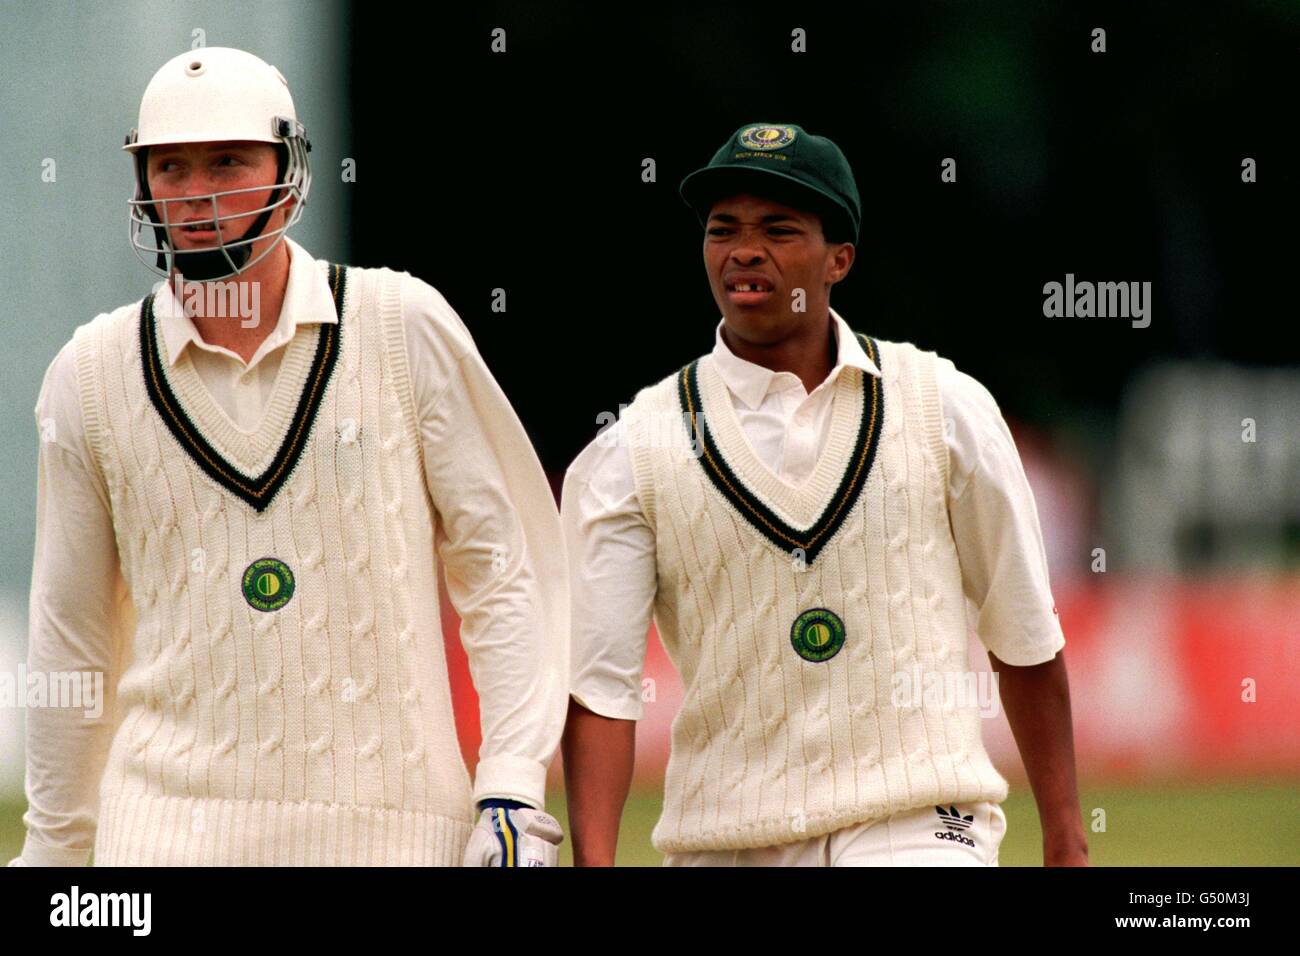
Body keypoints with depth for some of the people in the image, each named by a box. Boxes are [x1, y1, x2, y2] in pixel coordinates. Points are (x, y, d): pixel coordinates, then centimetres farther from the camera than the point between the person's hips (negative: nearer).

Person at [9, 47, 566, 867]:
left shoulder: (404, 326, 3)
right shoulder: (93, 376, 6)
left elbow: (501, 568, 4)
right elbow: (71, 641, 14)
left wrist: (513, 791, -3)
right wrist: (52, 851, 15)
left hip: (392, 824, 0)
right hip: (171, 821, 1)